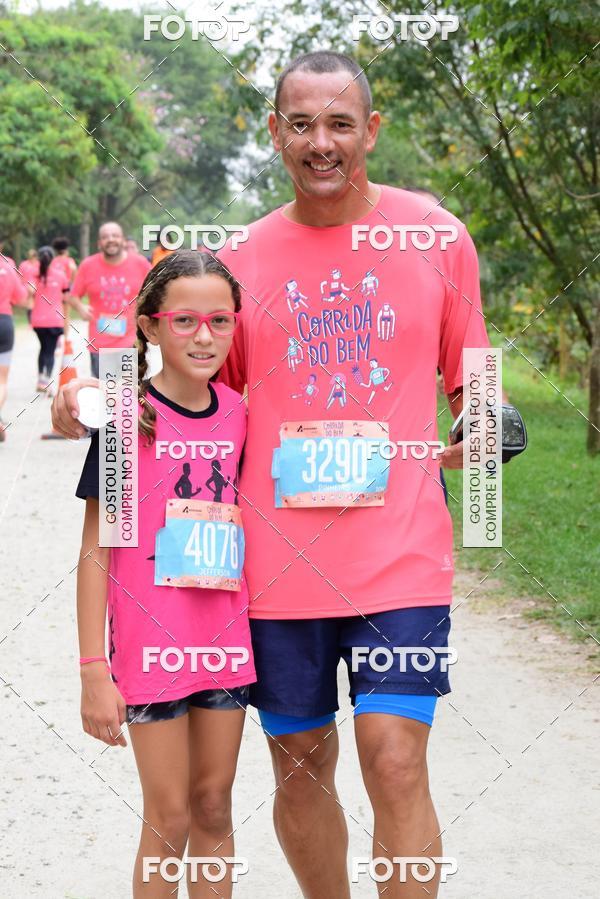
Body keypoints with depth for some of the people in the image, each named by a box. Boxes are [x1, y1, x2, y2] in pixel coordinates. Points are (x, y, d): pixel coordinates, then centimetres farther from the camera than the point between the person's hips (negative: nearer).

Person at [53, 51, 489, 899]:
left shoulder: (435, 236, 1)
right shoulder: (245, 257, 5)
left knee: (396, 763, -11)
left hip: (399, 554, -2)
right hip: (277, 557, 2)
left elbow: (469, 377, 12)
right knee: (301, 764, 12)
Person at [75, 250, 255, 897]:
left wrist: (255, 629, 10)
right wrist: (94, 670, -12)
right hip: (150, 640, -4)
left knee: (214, 805, 12)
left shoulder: (237, 412, 2)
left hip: (223, 632, 4)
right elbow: (96, 551, -10)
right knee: (169, 817, 2)